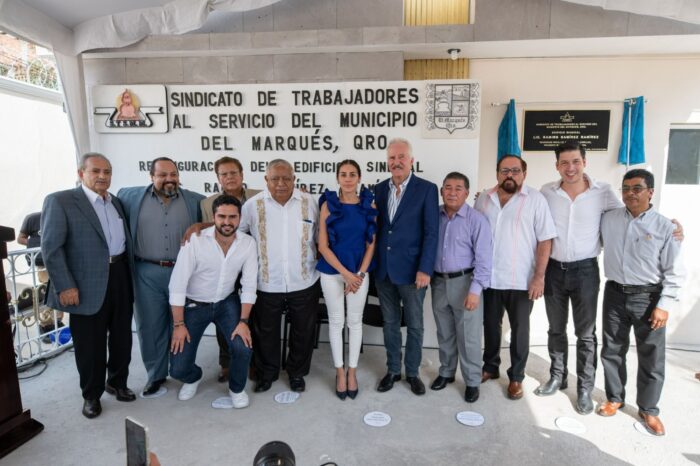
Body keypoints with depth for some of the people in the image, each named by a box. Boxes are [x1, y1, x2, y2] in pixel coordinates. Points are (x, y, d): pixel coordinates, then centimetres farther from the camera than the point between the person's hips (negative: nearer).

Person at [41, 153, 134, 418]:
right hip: (88, 284, -5)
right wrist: (64, 286, -15)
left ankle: (117, 383, 37)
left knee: (122, 337, 16)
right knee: (90, 344, 8)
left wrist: (129, 274, 5)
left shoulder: (116, 202, 13)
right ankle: (91, 395, 28)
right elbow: (51, 247, -11)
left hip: (120, 277, 6)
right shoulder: (60, 201, -6)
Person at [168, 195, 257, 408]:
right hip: (193, 304, -1)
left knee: (243, 347, -20)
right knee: (178, 369, -4)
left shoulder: (248, 243, -15)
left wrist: (243, 321, -15)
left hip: (227, 302, 2)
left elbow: (249, 285, -10)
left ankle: (237, 388, 14)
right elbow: (177, 285, -18)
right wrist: (178, 324, -15)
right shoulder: (195, 241, -24)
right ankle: (193, 377, 36)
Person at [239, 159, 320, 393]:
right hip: (267, 284, 0)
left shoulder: (309, 202, -3)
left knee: (303, 332, 15)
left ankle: (297, 372, 39)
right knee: (265, 333, 16)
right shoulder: (253, 205, -6)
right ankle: (266, 373, 40)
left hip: (304, 283, 1)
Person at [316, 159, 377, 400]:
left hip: (360, 271, 1)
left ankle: (352, 371, 27)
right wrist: (346, 273, -13)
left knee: (355, 321, 10)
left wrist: (359, 274, -9)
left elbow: (371, 244, 0)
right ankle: (339, 371, 25)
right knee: (336, 321, 9)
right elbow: (323, 246, -7)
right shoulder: (328, 205, -5)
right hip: (332, 271, -1)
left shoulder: (369, 205, -2)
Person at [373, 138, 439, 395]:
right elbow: (375, 227, 8)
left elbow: (431, 232, -9)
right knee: (390, 323, 16)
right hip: (383, 269, 4)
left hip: (411, 270, -3)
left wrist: (425, 269, -15)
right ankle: (393, 370, 32)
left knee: (414, 325, 10)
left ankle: (412, 372, 30)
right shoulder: (379, 189, 6)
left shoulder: (427, 189, -6)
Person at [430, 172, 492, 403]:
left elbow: (484, 258, -13)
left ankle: (472, 382, 24)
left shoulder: (476, 219, -11)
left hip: (465, 282, -4)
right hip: (439, 282, 4)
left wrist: (475, 290, -18)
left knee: (468, 336, 5)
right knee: (444, 334, 18)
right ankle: (446, 372, 37)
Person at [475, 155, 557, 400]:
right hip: (488, 277, 4)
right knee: (490, 325, 16)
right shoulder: (484, 199, 5)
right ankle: (490, 367, 36)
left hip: (521, 280, -3)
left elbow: (545, 240, -8)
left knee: (519, 329, 10)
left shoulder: (535, 199, -7)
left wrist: (539, 276, -13)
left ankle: (516, 376, 27)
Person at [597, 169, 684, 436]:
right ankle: (615, 398, 33)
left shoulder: (664, 227, -7)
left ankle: (648, 409, 27)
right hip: (614, 294, 3)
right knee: (611, 351, 13)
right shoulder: (607, 220, 1)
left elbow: (674, 272, -7)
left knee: (651, 357, 8)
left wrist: (665, 305, -12)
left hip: (648, 297, -2)